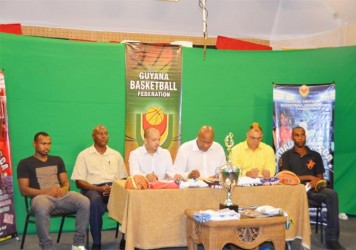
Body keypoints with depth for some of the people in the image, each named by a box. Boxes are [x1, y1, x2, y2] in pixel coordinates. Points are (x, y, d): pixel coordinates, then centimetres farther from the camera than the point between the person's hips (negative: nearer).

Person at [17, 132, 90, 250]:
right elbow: (24, 190, 0)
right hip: (41, 196, -4)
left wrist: (65, 189, -8)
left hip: (61, 195, 4)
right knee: (41, 208, -42)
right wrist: (46, 191, -14)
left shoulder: (57, 160, 23)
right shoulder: (25, 163, 9)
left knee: (85, 202, -26)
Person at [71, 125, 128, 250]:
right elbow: (79, 182, 1)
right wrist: (99, 188, -14)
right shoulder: (84, 155, 8)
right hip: (93, 189, -3)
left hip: (114, 188, 3)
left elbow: (123, 179, 15)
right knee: (95, 201, -38)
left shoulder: (116, 155, 18)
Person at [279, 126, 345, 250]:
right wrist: (309, 177, -8)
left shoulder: (315, 155, 18)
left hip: (311, 189, 3)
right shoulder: (286, 156, 10)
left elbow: (320, 177, 13)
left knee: (332, 194, -29)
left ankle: (331, 239, -26)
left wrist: (316, 181, -13)